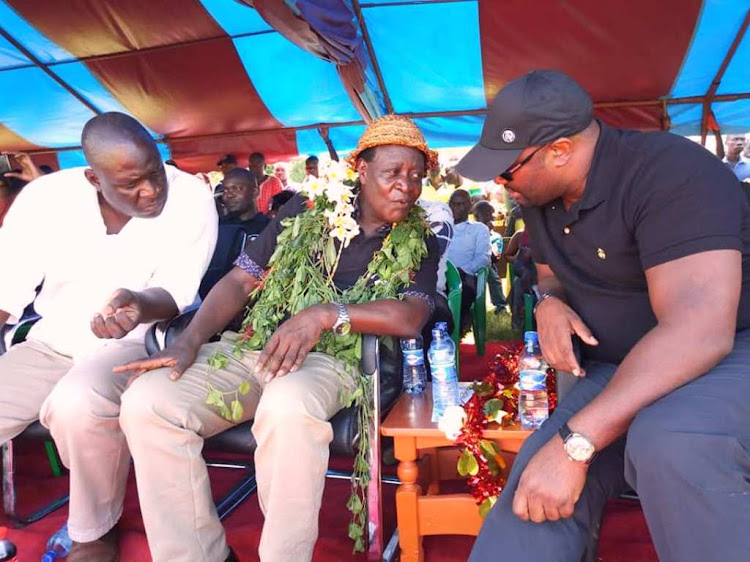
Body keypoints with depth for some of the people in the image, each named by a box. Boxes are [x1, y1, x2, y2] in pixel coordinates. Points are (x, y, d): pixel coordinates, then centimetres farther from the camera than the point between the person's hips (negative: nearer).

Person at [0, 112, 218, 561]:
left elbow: (174, 294, -18)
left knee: (78, 405, -33)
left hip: (142, 340, -4)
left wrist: (137, 304, -40)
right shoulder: (44, 196, -7)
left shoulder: (191, 198, -16)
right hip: (53, 344, 5)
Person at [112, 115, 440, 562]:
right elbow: (241, 281, 7)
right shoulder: (309, 209, 9)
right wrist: (188, 341, -8)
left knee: (289, 409, -38)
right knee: (147, 401, -19)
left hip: (333, 358, -3)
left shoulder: (419, 242, 6)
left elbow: (411, 318, -11)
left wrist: (325, 315, -22)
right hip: (255, 345, 3)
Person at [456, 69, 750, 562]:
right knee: (535, 496, -15)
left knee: (668, 446, -38)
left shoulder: (671, 174, -22)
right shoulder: (540, 198, 4)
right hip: (620, 373, 6)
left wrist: (573, 441, -36)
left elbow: (699, 333, -31)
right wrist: (550, 302, -6)